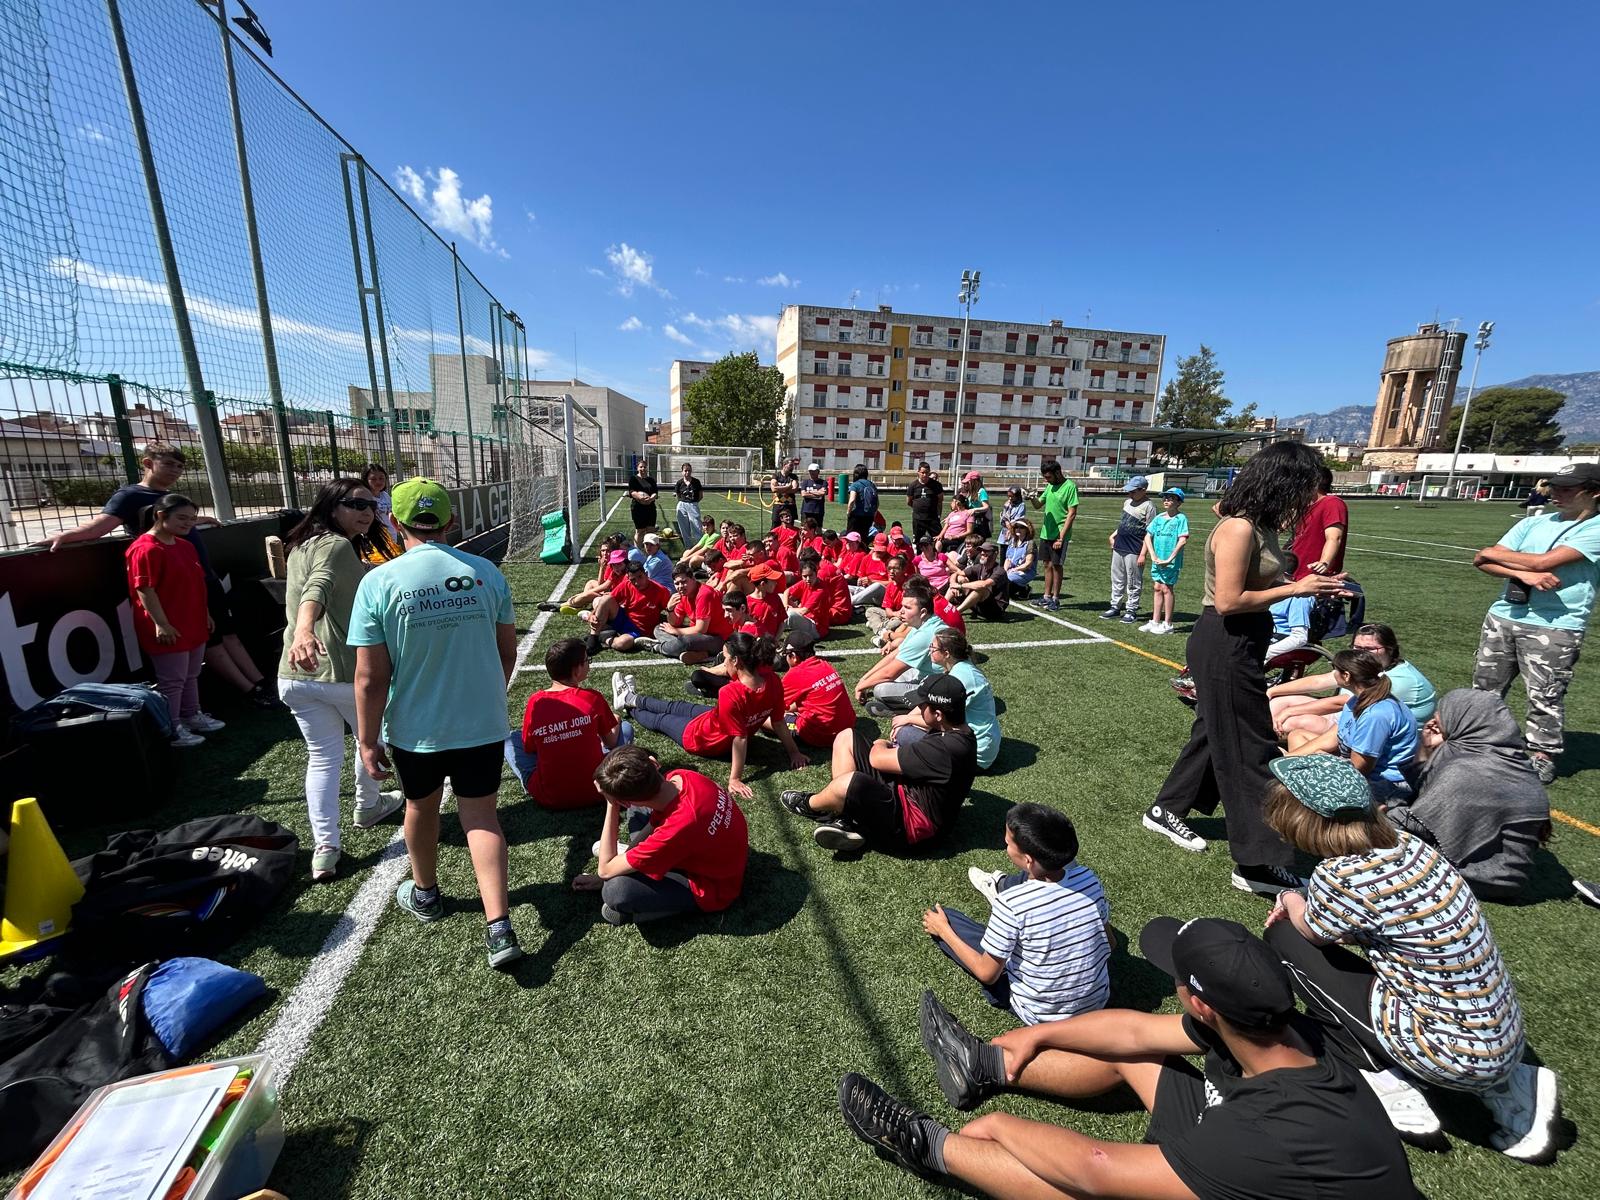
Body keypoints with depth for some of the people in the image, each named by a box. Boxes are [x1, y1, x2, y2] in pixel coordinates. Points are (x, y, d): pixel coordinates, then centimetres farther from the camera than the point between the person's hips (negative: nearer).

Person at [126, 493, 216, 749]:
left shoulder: (184, 545, 11)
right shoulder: (145, 549, -17)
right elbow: (145, 591, -20)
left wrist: (204, 614, 20)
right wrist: (161, 624, -22)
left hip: (193, 625, 9)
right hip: (169, 630, -9)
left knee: (191, 676, 19)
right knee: (172, 680, 0)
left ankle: (192, 716, 32)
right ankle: (171, 730, 10)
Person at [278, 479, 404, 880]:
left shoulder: (302, 545, 15)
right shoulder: (336, 545, -14)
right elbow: (316, 590, -33)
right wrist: (304, 631, -49)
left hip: (293, 675, 7)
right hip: (342, 671, -7)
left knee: (322, 757, 14)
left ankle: (324, 851, 12)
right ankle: (367, 807, 41)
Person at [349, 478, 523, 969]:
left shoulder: (379, 582, -15)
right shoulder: (486, 572, -8)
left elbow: (371, 678, -13)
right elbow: (507, 651, 1)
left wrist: (368, 741, 0)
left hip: (415, 728, -1)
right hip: (483, 722, 1)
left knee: (421, 807, 23)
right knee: (481, 815, 11)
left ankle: (425, 894, 48)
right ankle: (499, 926, 4)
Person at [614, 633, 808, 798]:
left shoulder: (730, 694, -43)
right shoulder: (771, 680, -23)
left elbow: (739, 738, -36)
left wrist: (735, 778, -30)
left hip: (702, 739, -6)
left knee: (659, 720, 25)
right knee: (675, 707, 28)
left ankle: (628, 702, 55)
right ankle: (632, 699, 54)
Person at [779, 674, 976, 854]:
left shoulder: (946, 748, -30)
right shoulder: (959, 733, 1)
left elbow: (877, 759, -21)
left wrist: (880, 744, 2)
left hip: (911, 822, -10)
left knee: (849, 782, -36)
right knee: (846, 738, 3)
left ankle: (810, 805, 1)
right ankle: (846, 823, -3)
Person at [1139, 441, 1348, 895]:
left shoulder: (1261, 526, 9)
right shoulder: (1238, 528, -21)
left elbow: (1259, 584, 14)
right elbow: (1229, 601, -24)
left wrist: (1309, 584, 3)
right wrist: (1295, 589, -15)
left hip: (1237, 645, 10)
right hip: (1225, 647, -10)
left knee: (1215, 732, 21)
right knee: (1251, 749, -2)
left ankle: (1166, 811, 35)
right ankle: (1259, 862, 10)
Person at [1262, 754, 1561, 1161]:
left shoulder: (1343, 874, -27)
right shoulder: (1404, 842, -5)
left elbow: (1311, 930, -4)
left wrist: (1291, 901, 14)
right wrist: (1302, 907, 12)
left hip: (1455, 1054, -7)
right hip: (1502, 1038, 7)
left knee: (1283, 938, -3)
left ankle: (1383, 1082, 5)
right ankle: (1508, 1086, 18)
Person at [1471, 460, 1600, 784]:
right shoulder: (1533, 523, 10)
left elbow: (1544, 561, -17)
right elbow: (1483, 562, 1)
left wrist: (1494, 553, -3)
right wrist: (1525, 574, -16)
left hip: (1555, 627, -5)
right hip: (1503, 617, 5)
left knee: (1545, 698, -1)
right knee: (1485, 687, 13)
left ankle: (1542, 758, 13)